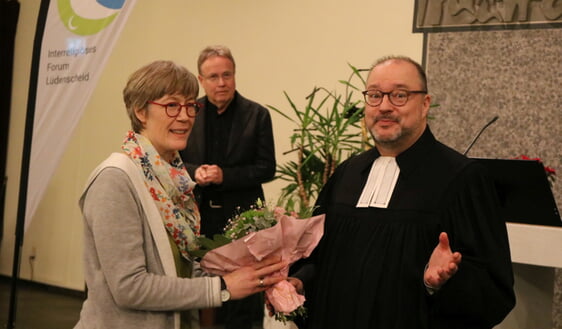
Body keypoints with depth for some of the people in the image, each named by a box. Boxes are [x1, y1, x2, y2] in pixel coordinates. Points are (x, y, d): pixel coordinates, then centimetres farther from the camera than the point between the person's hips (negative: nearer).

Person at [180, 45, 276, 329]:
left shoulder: (257, 115, -2)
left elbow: (266, 169, -4)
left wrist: (225, 176, -16)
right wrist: (195, 171, -13)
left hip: (241, 215, -2)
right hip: (197, 214, 2)